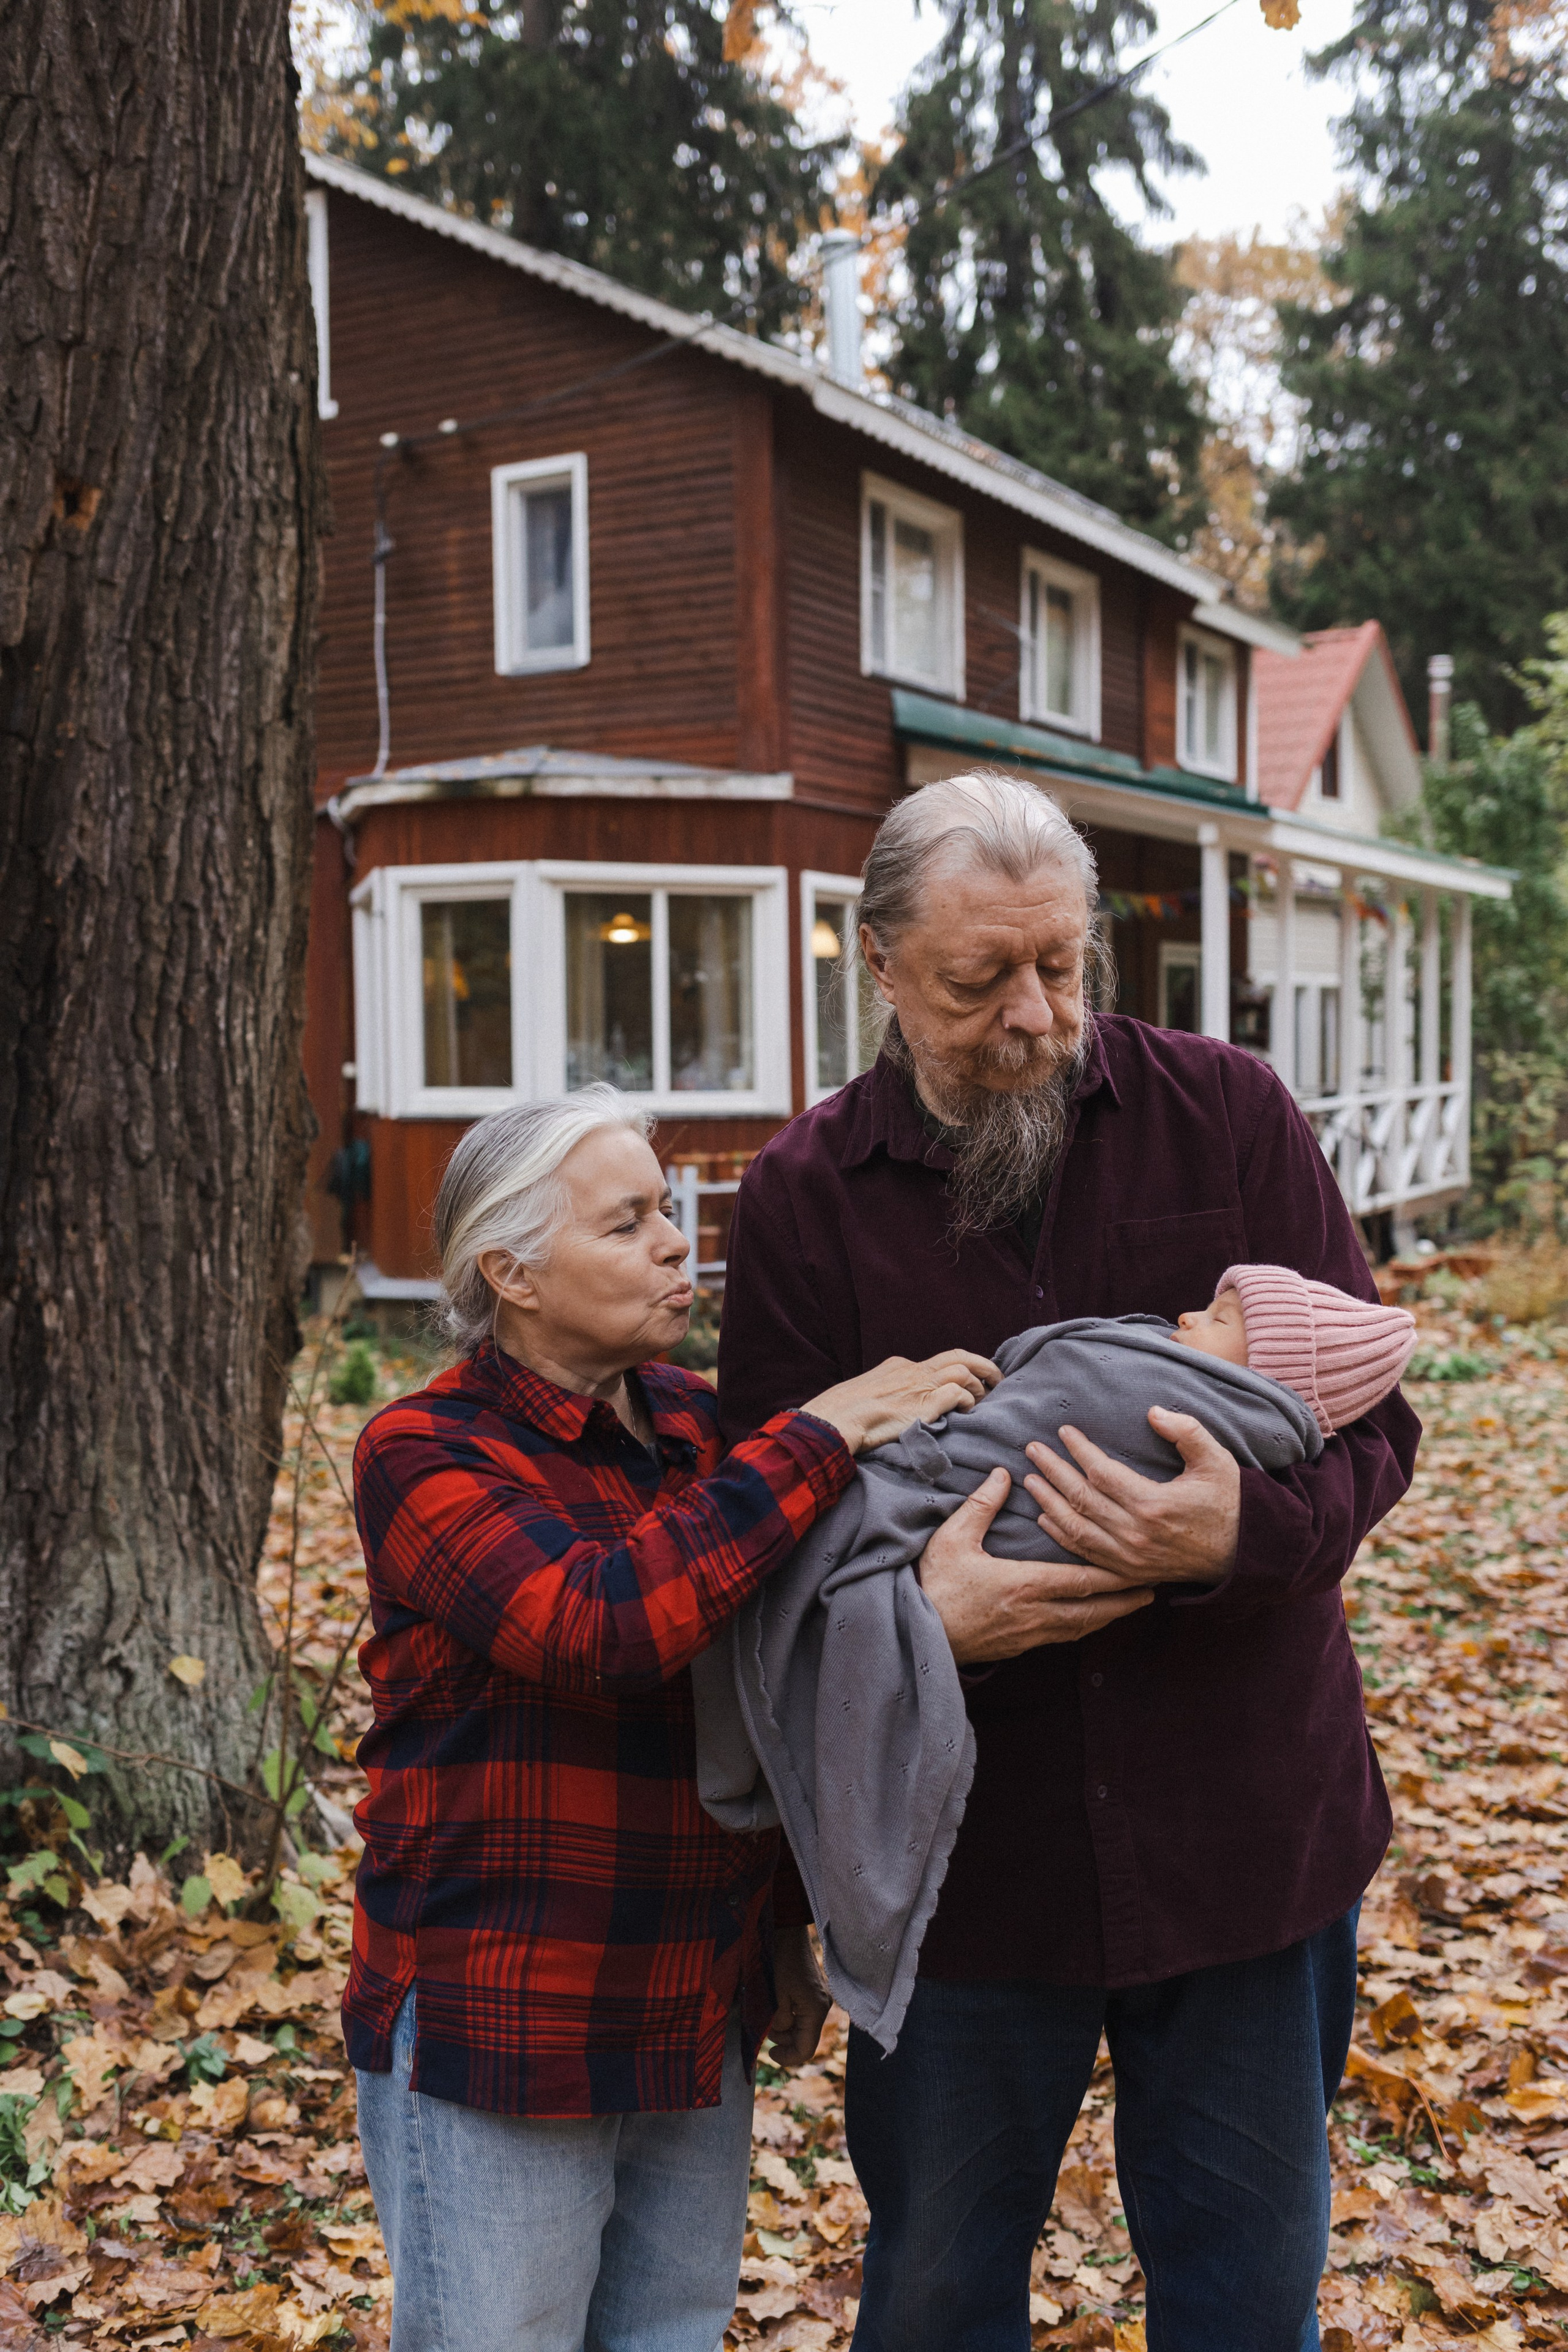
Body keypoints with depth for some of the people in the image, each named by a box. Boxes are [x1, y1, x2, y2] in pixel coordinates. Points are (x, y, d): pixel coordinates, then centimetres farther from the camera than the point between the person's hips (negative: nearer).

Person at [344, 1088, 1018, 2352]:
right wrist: (824, 1432, -29)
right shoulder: (424, 1455, -15)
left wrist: (779, 1927, 19)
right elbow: (603, 1624, -33)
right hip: (494, 2036, -6)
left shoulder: (698, 1425, 4)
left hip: (698, 2025, 6)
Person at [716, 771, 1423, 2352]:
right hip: (965, 1847, 0)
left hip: (1242, 1828, 1)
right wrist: (913, 1612, -26)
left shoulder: (1226, 1115, -5)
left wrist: (1245, 1529, -26)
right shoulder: (801, 1196, -5)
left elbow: (1370, 1416, -4)